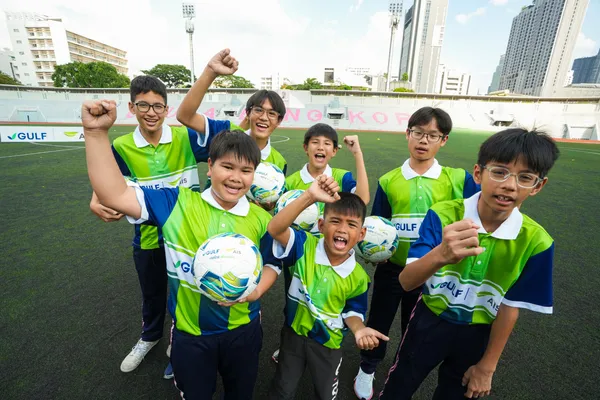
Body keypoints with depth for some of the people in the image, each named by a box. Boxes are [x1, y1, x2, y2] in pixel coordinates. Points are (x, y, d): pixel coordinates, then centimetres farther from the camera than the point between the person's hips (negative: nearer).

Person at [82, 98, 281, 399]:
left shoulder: (261, 220, -10)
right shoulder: (177, 203, -14)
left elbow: (272, 264, 0)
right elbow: (114, 195, -19)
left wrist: (255, 291, -19)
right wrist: (97, 132, -25)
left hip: (242, 331, 1)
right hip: (189, 333, 0)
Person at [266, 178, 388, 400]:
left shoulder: (358, 277, -17)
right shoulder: (305, 247, -24)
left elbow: (352, 311, -2)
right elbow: (275, 229, -42)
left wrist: (359, 329, -26)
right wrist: (309, 196, -53)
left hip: (327, 342, 1)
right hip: (294, 333, 0)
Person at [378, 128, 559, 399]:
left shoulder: (535, 241, -18)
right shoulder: (442, 215, -25)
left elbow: (510, 307, -8)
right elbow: (406, 282, -33)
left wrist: (487, 366, 0)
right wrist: (441, 255, -54)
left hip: (478, 334, 2)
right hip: (429, 322, -1)